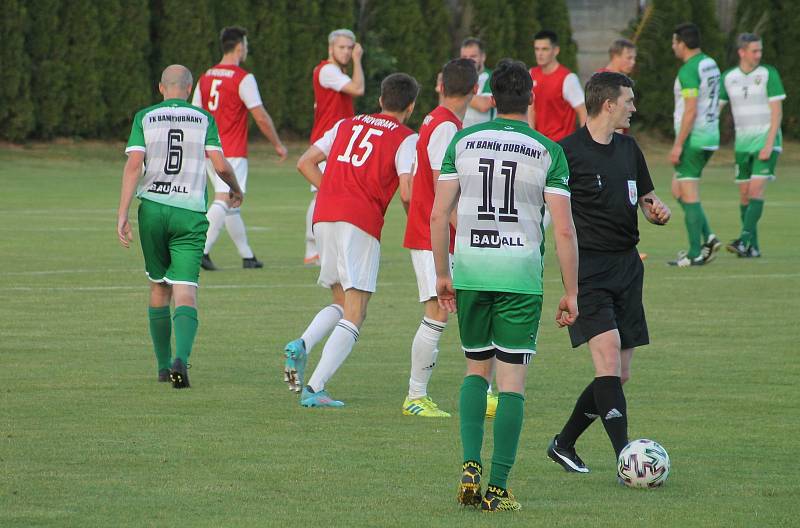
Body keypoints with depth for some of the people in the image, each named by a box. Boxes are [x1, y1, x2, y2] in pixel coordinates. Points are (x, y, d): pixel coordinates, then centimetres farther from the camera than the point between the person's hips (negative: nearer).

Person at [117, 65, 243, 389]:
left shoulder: (144, 118, 4)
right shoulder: (204, 119, 4)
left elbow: (133, 165, -7)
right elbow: (220, 165, -3)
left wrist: (122, 215, -10)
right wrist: (235, 189, 18)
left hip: (152, 208, 1)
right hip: (190, 213, -1)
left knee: (159, 287, 18)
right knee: (185, 294, -7)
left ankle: (163, 365, 22)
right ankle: (181, 358, -30)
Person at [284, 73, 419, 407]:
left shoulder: (347, 125, 20)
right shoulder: (405, 139, 4)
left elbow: (305, 163, 17)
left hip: (323, 217, 6)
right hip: (361, 222, -6)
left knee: (342, 302, 21)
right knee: (354, 315, -2)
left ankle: (301, 346, -6)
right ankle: (315, 389, -14)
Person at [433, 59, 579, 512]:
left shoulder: (463, 142, 4)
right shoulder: (547, 151, -2)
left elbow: (439, 214, 2)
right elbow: (564, 228, -6)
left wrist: (442, 275, 11)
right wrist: (571, 293, 0)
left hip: (470, 269, 2)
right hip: (521, 272, -2)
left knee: (477, 369, 19)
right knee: (513, 381, 2)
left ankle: (471, 465, 2)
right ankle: (497, 487, -2)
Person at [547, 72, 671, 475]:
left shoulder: (628, 149, 14)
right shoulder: (568, 152, -9)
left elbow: (646, 197, 24)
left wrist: (657, 211, 1)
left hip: (627, 265, 8)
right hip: (588, 266, -8)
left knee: (619, 374, 7)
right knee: (608, 353, -21)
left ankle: (564, 444, 25)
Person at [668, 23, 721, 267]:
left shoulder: (689, 70, -16)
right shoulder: (711, 65, 13)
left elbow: (691, 111, -22)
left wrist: (678, 145, -19)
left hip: (693, 139, -9)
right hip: (710, 136, 9)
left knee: (689, 194, -4)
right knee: (678, 190, 17)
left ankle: (695, 254, -3)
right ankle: (707, 238, 8)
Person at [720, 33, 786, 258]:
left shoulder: (769, 74, -7)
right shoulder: (728, 77, 4)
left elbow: (777, 112, -10)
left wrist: (769, 145, -17)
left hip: (766, 139, -5)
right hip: (743, 141, 5)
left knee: (756, 189, -16)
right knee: (744, 194, 4)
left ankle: (744, 240, -22)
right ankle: (753, 247, 11)